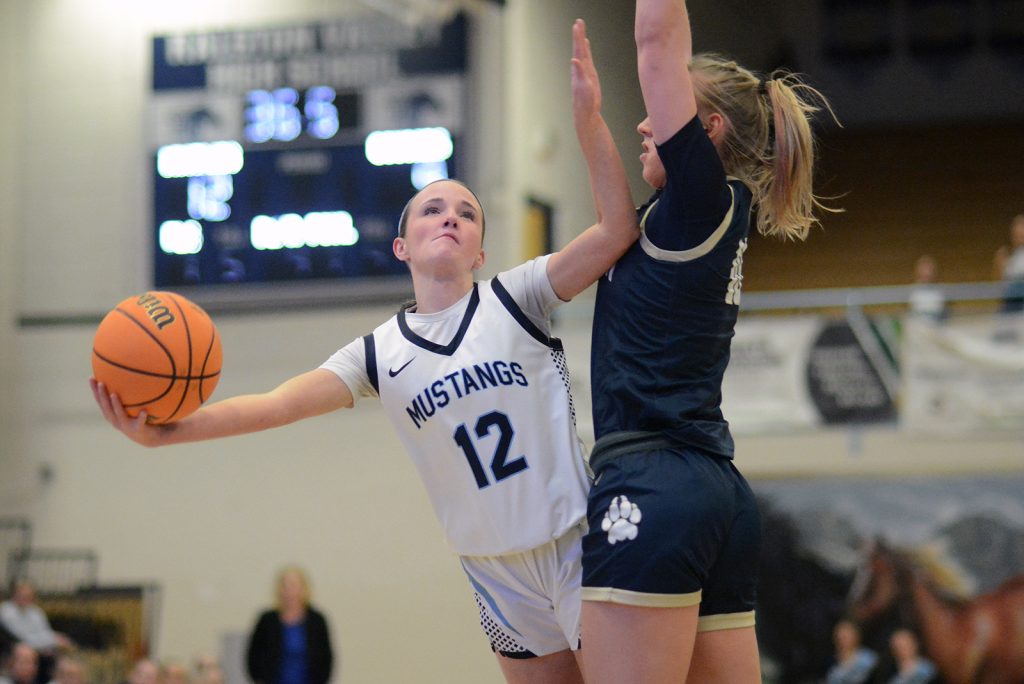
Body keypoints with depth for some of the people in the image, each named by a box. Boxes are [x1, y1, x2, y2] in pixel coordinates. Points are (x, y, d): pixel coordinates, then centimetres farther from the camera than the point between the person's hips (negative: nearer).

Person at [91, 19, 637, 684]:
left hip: (579, 546, -3)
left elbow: (618, 228, -15)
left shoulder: (514, 298, -3)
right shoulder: (381, 354, 4)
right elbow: (276, 403, -8)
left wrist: (588, 118, -26)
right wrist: (169, 429, -23)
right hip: (498, 573, 3)